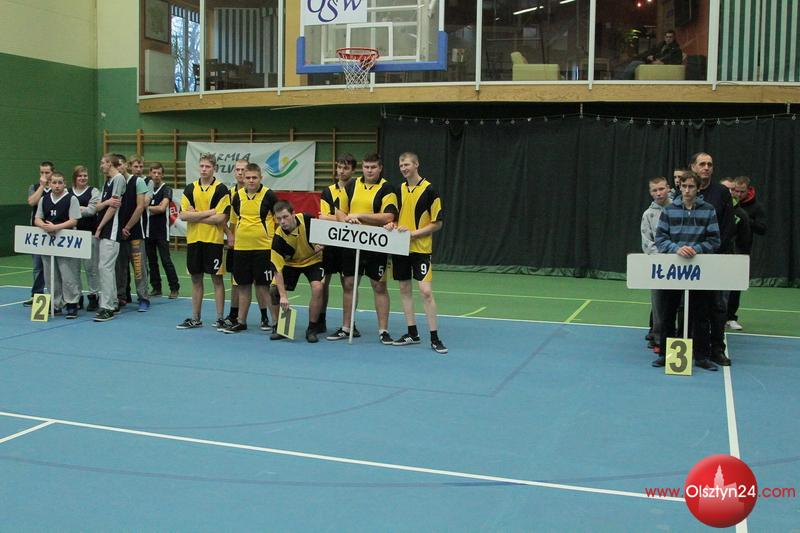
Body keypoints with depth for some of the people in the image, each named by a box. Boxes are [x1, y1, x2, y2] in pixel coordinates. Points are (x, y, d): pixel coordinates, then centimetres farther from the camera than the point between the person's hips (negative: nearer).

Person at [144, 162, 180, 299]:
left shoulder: (166, 189, -5)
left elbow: (162, 208, -17)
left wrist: (148, 207, -5)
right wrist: (155, 208, -6)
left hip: (162, 231, -5)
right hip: (148, 230, 5)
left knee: (166, 260, -5)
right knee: (151, 260, 8)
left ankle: (174, 288, 3)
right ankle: (156, 288, 16)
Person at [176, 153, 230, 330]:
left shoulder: (221, 189, -4)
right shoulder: (190, 188, 7)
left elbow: (221, 218, -13)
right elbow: (183, 215, -2)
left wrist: (195, 215, -9)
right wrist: (208, 212, -11)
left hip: (213, 240, -4)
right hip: (193, 240, 4)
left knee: (217, 279, 1)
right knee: (196, 279, 10)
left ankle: (220, 318, 9)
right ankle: (195, 318, 19)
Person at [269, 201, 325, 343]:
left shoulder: (308, 220, -26)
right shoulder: (278, 238, -27)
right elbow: (278, 269, -28)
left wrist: (321, 244, -24)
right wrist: (283, 295, -34)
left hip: (313, 259, -1)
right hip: (291, 263, 1)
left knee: (317, 288, -25)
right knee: (273, 290, -15)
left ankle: (312, 329, -9)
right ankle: (278, 326, 7)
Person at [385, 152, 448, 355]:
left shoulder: (429, 190, -8)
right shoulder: (399, 190, 8)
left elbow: (437, 223, -7)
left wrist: (414, 232, -17)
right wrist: (392, 224, -3)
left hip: (421, 248, -6)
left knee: (425, 291, -11)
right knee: (404, 289, 8)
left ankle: (434, 338, -4)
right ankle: (412, 333, 18)